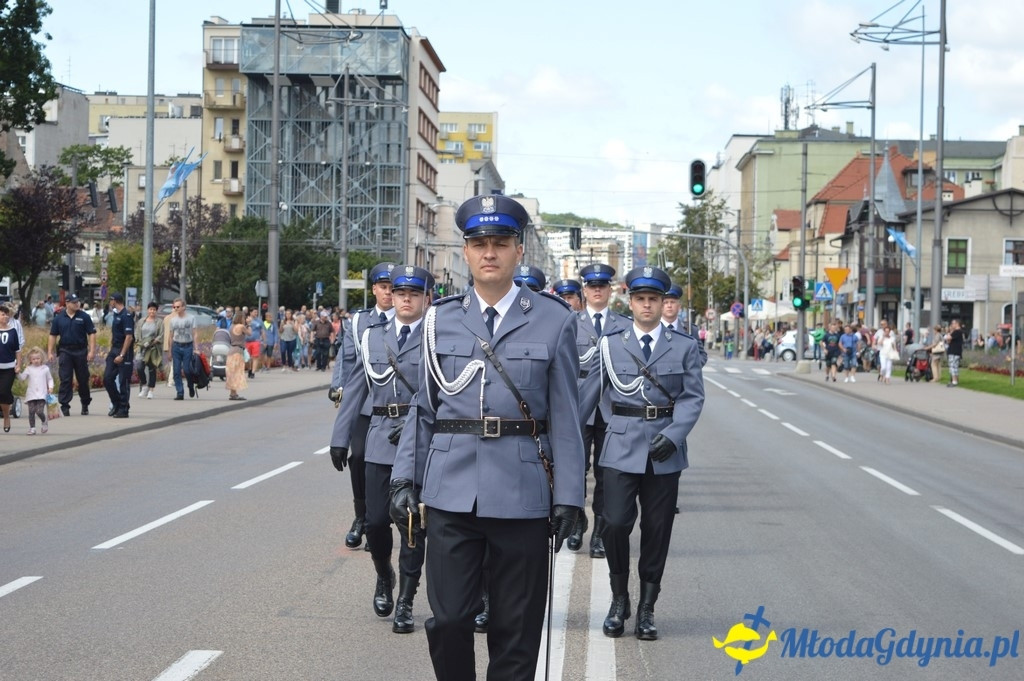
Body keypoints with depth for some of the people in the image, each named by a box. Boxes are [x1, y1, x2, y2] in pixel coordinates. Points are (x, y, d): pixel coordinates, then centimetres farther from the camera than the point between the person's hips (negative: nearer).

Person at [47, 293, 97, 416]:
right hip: (65, 351, 0)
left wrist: (91, 351, -9)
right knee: (65, 380, -3)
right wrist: (50, 352, 2)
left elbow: (91, 334, 0)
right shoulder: (59, 318, 5)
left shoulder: (84, 317, 1)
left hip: (81, 351, 0)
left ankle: (85, 404, 22)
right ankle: (64, 406, -2)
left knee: (83, 379, 7)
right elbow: (53, 336, 9)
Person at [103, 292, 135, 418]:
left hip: (124, 352, -9)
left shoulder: (126, 316, -14)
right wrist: (110, 350, 17)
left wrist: (121, 355, -23)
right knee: (107, 378, 5)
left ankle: (123, 410, 3)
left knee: (123, 382, -3)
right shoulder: (115, 315, 14)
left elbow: (129, 337, -20)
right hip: (114, 351, 9)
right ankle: (116, 404, 19)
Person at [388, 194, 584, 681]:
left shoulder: (554, 321, 1)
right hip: (451, 491, 1)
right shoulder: (440, 319, 7)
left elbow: (565, 416, 0)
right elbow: (423, 406, 11)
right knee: (448, 618, 0)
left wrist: (568, 497, -3)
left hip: (522, 494, -1)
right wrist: (405, 478, 4)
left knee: (516, 627, 6)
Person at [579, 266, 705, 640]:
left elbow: (693, 398, 0)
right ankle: (619, 599, 13)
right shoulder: (611, 344, 5)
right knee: (616, 523, -9)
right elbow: (588, 394, 8)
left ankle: (646, 609, 17)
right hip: (622, 445, -1)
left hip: (665, 451, 1)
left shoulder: (685, 347, 5)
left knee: (657, 529, 5)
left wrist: (673, 435, -15)